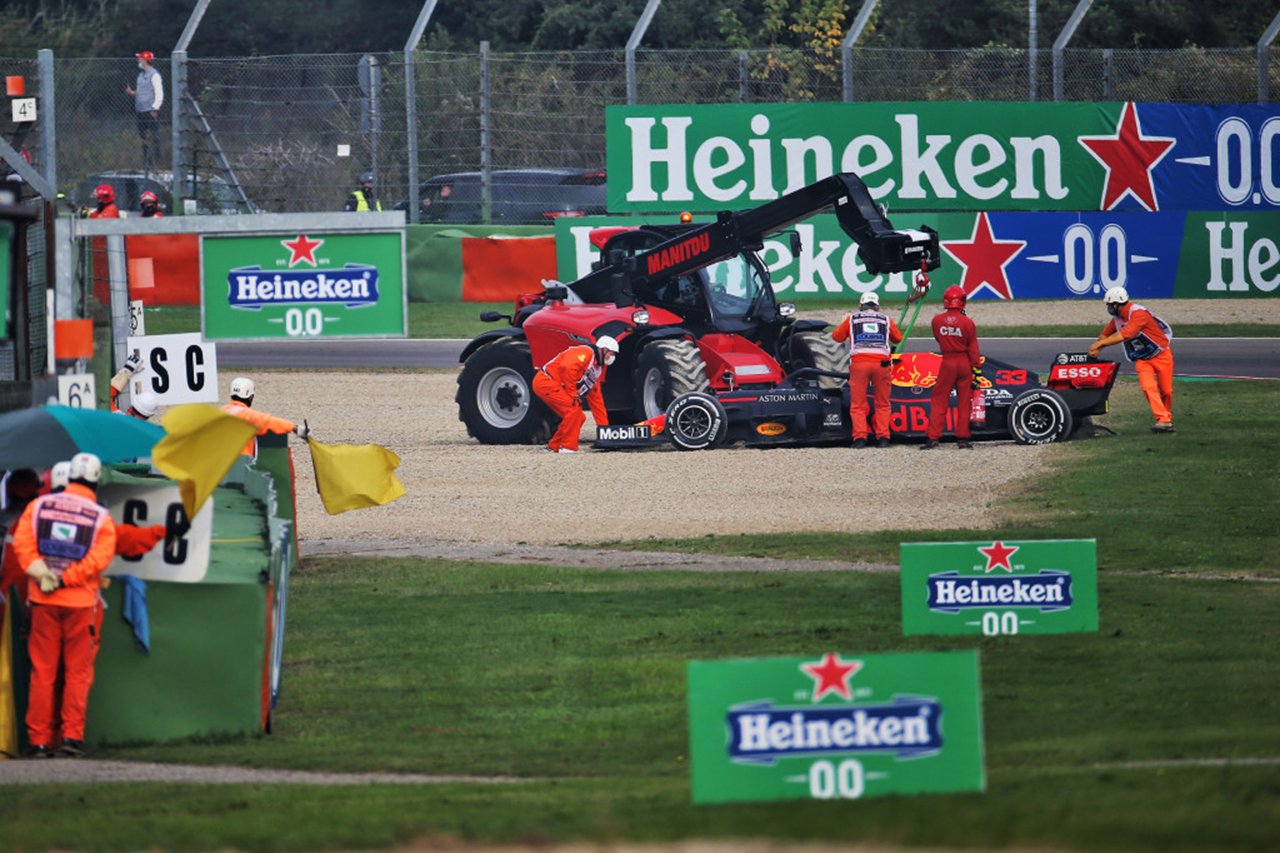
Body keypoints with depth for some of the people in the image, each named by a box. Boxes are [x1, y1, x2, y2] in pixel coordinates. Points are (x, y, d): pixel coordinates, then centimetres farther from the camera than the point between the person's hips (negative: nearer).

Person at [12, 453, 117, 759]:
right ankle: (72, 737, 1)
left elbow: (22, 542, -6)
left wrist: (40, 573, -11)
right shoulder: (101, 518, -3)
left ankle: (38, 740, 4)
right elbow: (99, 558, -13)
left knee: (42, 672, 6)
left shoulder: (39, 506, 3)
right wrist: (64, 579, -14)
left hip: (43, 602, 2)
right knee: (78, 673, 7)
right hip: (81, 603, -2)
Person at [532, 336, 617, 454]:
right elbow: (568, 367, -31)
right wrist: (573, 394, -22)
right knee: (573, 408, -22)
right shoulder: (586, 352, -13)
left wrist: (604, 427, 14)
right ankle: (568, 447, -17)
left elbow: (596, 399, 20)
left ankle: (553, 447, 14)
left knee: (579, 418, 5)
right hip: (545, 382, -10)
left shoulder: (599, 368, 18)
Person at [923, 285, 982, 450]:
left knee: (939, 401, 6)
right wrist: (977, 371, -2)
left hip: (947, 363, 1)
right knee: (964, 402, 8)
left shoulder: (937, 320, -5)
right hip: (965, 362, -1)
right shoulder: (967, 322, -10)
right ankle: (962, 438, 10)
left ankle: (932, 437, 0)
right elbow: (974, 350, -6)